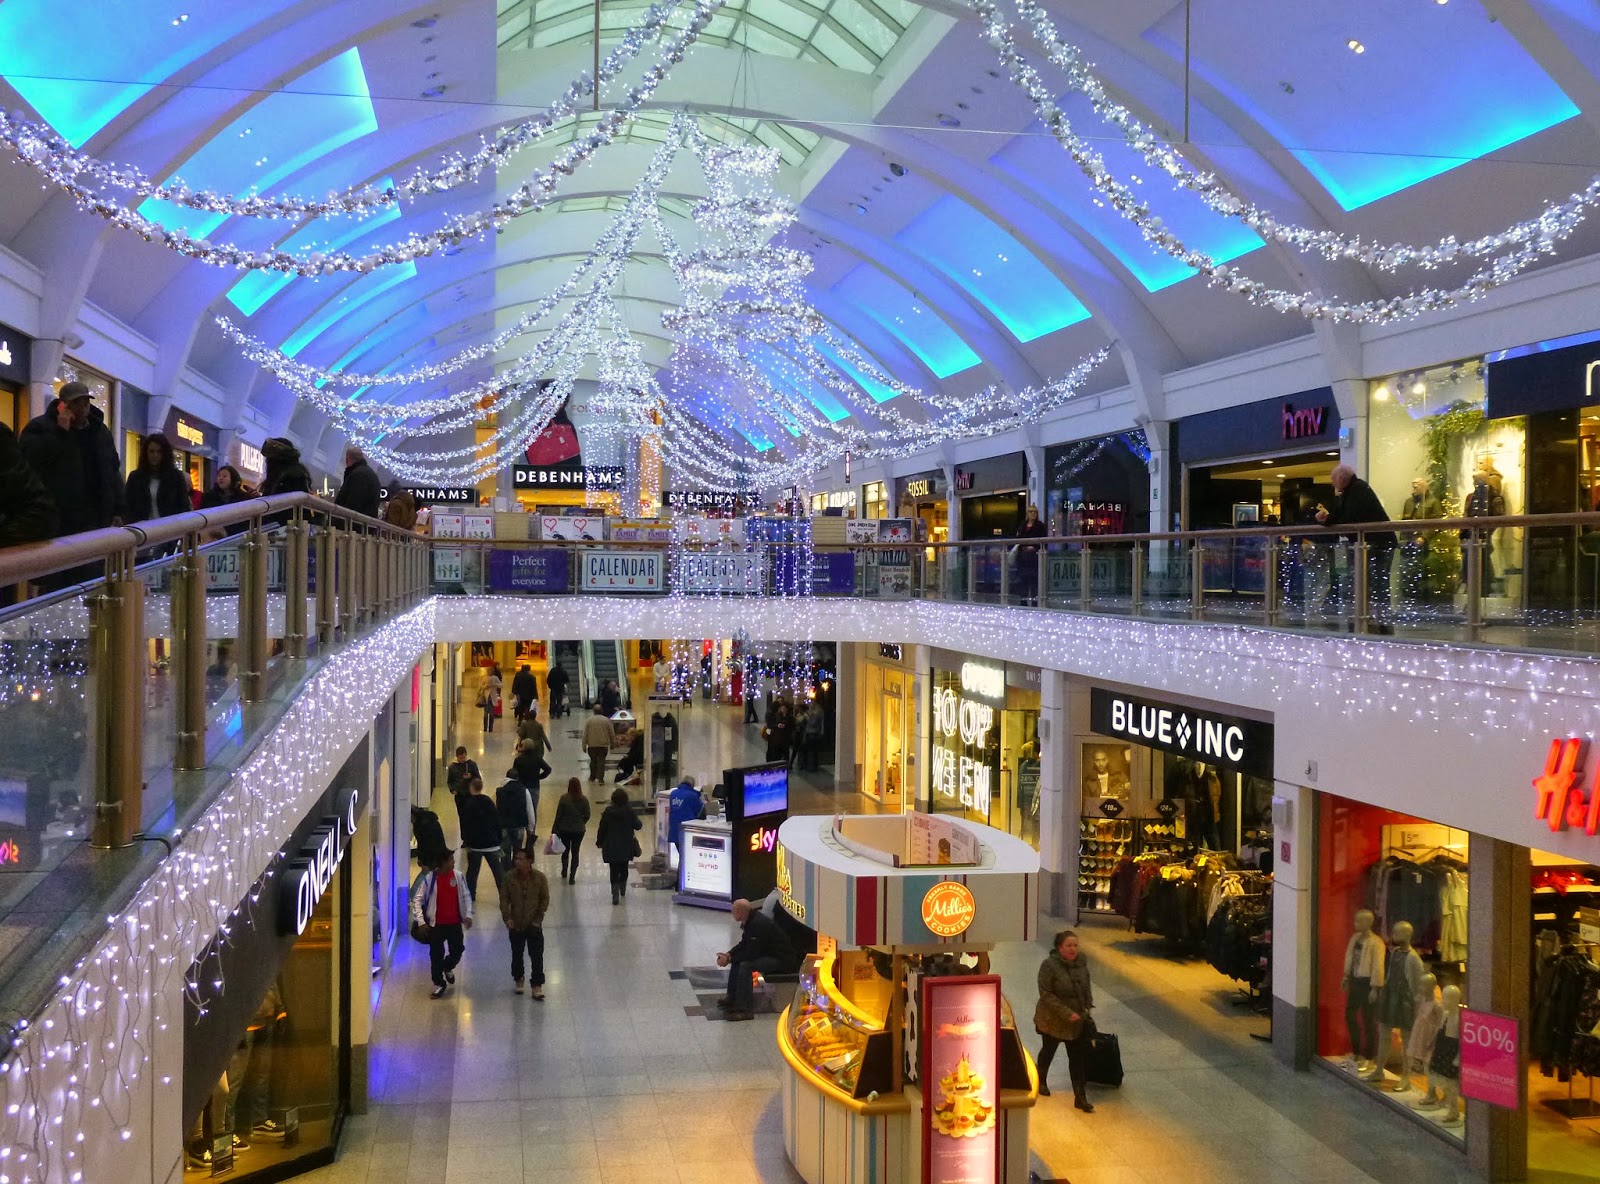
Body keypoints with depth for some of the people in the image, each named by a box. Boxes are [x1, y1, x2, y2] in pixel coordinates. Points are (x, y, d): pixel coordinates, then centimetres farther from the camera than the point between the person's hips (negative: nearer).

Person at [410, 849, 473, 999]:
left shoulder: (458, 876, -4)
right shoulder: (429, 878, -13)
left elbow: (466, 896, 6)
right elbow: (417, 900, -9)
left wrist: (468, 915, -5)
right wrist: (421, 921, -14)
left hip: (455, 922, 3)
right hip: (436, 923, -3)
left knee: (457, 950, 10)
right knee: (436, 954, 4)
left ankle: (448, 968, 42)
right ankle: (439, 984, 21)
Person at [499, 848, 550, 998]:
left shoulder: (539, 877, -13)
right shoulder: (509, 877, -10)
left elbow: (545, 899, -4)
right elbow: (504, 898, -3)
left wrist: (538, 918, -7)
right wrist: (507, 918, -12)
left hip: (534, 924, -2)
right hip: (515, 924, 2)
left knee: (537, 956, -2)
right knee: (517, 954, 16)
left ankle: (537, 985, 7)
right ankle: (518, 980, 37)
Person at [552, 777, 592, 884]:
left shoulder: (564, 798, -14)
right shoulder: (584, 800, -9)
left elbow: (558, 815, -11)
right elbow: (587, 815, -3)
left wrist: (554, 830, -3)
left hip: (564, 829, 0)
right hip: (579, 830, 0)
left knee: (565, 851, 20)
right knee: (575, 852, 9)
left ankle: (564, 872, 37)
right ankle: (572, 876, 6)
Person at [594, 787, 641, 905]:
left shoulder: (607, 812, -9)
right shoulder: (630, 811, -9)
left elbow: (602, 829, -5)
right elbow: (637, 826, -3)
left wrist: (599, 842, 8)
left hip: (611, 848, -2)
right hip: (626, 847, 2)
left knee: (614, 871, 0)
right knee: (624, 868, 21)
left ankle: (615, 894, -13)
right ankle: (622, 890, 37)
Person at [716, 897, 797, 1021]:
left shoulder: (758, 924, -26)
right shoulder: (750, 921, 5)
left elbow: (751, 953, -25)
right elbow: (743, 944, 16)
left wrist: (729, 959, -17)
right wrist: (728, 954, -1)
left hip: (782, 959, -11)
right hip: (769, 953, 11)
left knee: (745, 965, -27)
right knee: (737, 960, 13)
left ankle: (746, 1010, -25)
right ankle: (732, 998, 20)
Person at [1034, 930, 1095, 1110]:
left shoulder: (1081, 960, -8)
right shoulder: (1049, 965, -24)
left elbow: (1086, 985, 8)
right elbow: (1046, 994, -24)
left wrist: (1088, 1006, -1)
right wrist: (1067, 1013, -27)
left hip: (1078, 1019, 4)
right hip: (1053, 1019, -3)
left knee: (1077, 1056, 2)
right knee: (1049, 1050, 19)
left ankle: (1080, 1097, 9)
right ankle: (1041, 1081, 45)